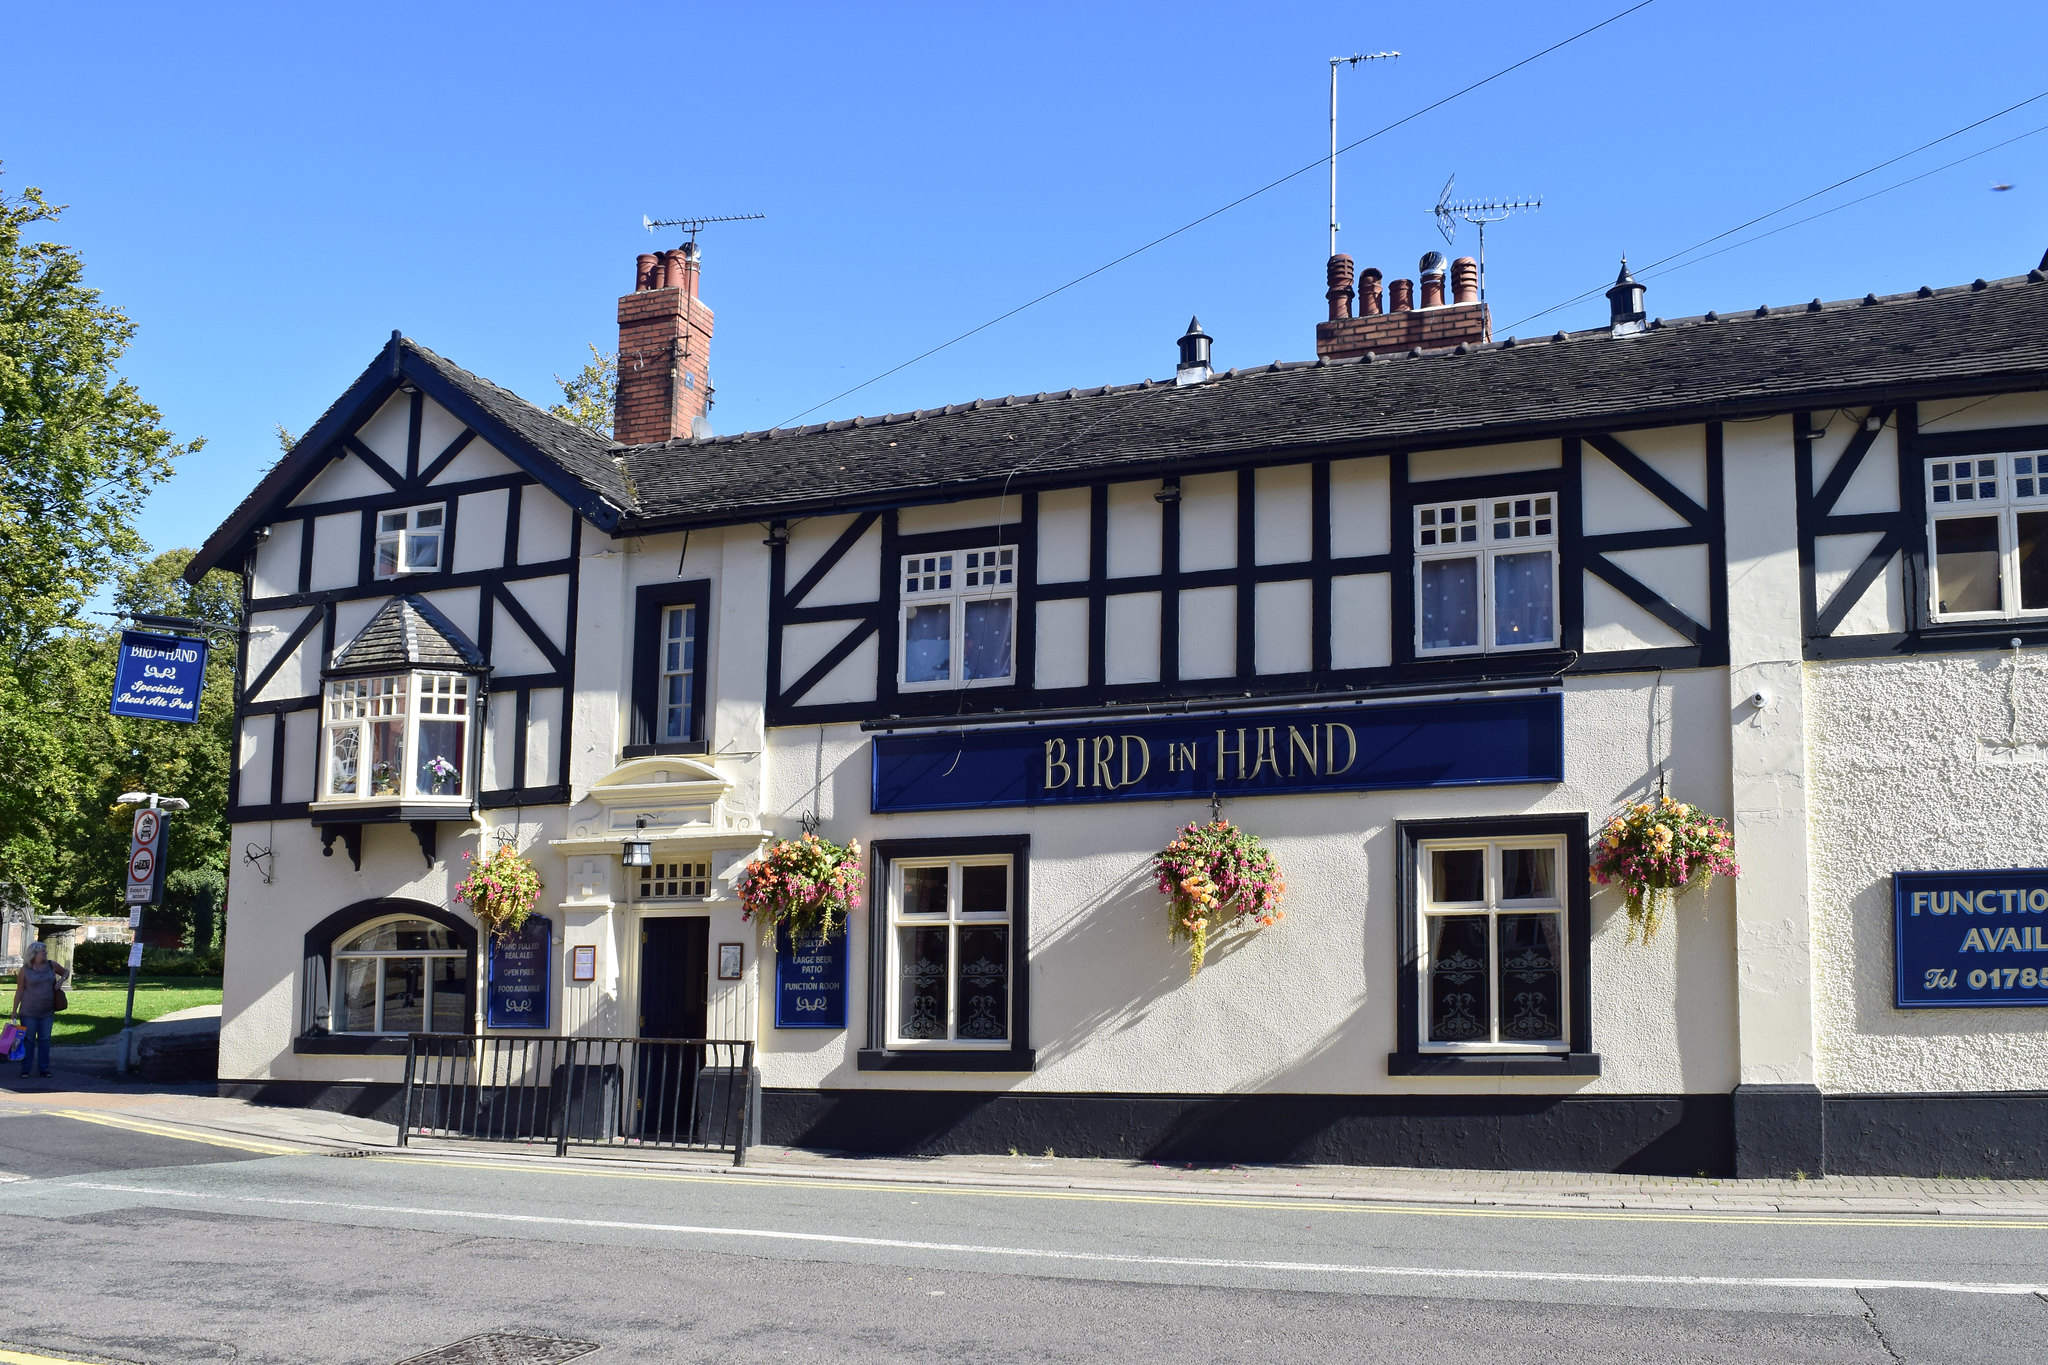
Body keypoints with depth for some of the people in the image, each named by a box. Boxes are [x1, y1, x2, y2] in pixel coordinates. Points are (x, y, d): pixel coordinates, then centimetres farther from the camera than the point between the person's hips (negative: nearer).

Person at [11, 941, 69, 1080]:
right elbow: (19, 991, -3)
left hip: (47, 1012, 3)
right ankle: (25, 1070, 7)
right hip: (29, 1012, -3)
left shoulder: (52, 966, 5)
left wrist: (60, 981, 1)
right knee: (28, 1040, 0)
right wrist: (15, 1011, -4)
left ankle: (43, 1069, 12)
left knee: (45, 1040, 5)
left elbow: (66, 972, 22)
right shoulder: (25, 970, -5)